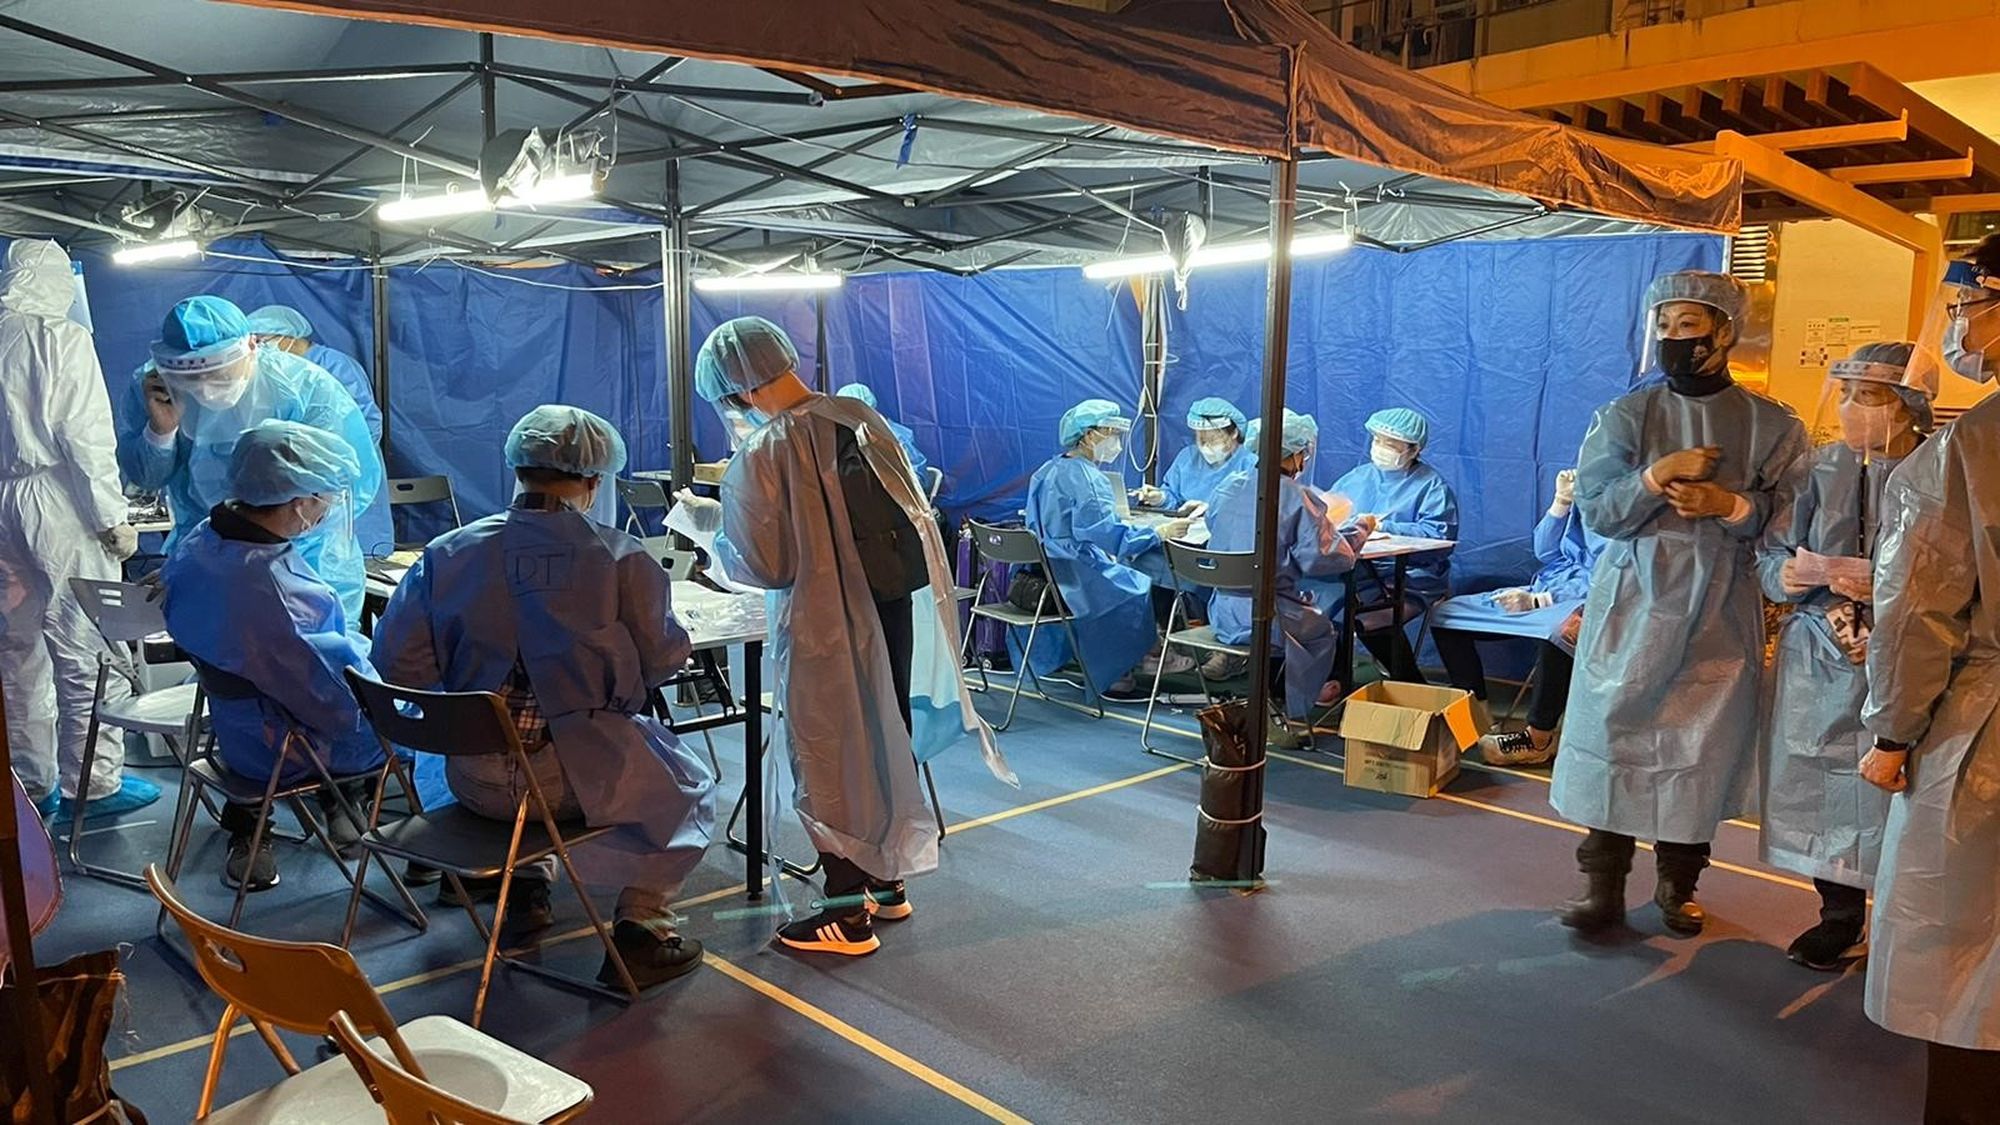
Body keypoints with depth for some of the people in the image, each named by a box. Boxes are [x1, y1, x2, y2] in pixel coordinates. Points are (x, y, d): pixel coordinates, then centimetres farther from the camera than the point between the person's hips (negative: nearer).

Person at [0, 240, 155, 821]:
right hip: (60, 509, -7)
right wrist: (114, 517, -9)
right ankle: (93, 782, 6)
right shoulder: (63, 337, -10)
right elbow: (86, 434, -14)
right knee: (86, 652, 1)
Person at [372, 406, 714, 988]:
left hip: (474, 781, 4)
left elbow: (398, 661, -1)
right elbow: (661, 661, -3)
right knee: (689, 786, 23)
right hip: (583, 779, -4)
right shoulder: (621, 559, -13)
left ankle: (527, 881, 40)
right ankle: (639, 927, 14)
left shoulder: (447, 553, -5)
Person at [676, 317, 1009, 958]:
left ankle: (848, 915, 16)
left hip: (827, 632, -6)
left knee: (830, 761, 7)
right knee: (887, 742, 18)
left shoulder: (761, 457, -16)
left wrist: (708, 522, 3)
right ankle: (888, 881, 33)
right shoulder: (859, 416, 1)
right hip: (898, 608, 7)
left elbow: (763, 566, -13)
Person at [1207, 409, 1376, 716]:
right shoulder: (1299, 498, -15)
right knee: (1325, 631, 24)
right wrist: (1358, 530, 1)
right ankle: (1291, 713, 29)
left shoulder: (1228, 487, 2)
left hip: (1222, 614, 6)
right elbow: (1321, 559, -18)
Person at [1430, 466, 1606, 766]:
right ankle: (1477, 716, 2)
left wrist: (1537, 601, -20)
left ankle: (1538, 741, -27)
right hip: (1546, 590, 8)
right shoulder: (1581, 496, 11)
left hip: (1586, 603, -8)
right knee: (1446, 614, -2)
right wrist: (1561, 501, 0)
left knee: (1557, 632, -44)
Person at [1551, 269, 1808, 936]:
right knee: (1615, 737, 0)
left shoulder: (1773, 426, 3)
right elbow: (1595, 510, -5)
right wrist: (1656, 476, -19)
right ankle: (1602, 883, 9)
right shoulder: (1625, 417, 3)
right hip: (1632, 606, 0)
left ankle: (1678, 884, 22)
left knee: (1702, 747, 5)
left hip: (1720, 614, 0)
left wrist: (1731, 505, -18)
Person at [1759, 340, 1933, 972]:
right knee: (1816, 785, 11)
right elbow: (1771, 555, 5)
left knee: (1893, 791, 0)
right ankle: (1840, 915, 30)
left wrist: (1888, 593, -23)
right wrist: (1787, 575, -15)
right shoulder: (1823, 467, 2)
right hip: (1818, 658, 4)